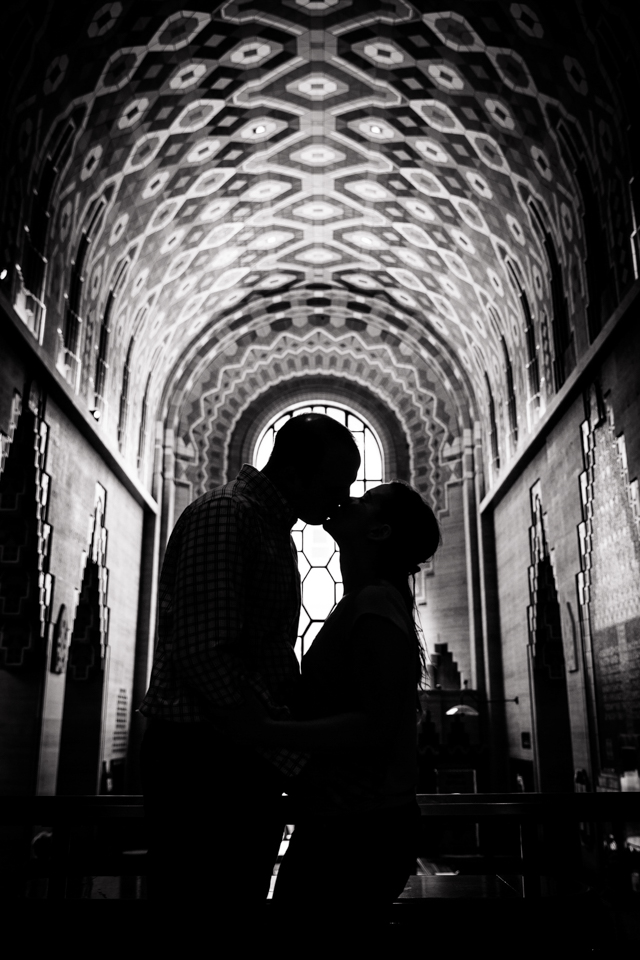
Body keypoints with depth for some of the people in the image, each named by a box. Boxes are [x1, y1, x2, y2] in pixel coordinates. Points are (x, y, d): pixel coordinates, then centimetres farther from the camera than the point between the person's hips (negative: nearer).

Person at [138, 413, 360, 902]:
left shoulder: (274, 529, 18)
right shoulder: (224, 514, -14)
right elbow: (203, 655, -24)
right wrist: (300, 751, -19)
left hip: (250, 762, 10)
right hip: (204, 756, -10)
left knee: (243, 889, 16)